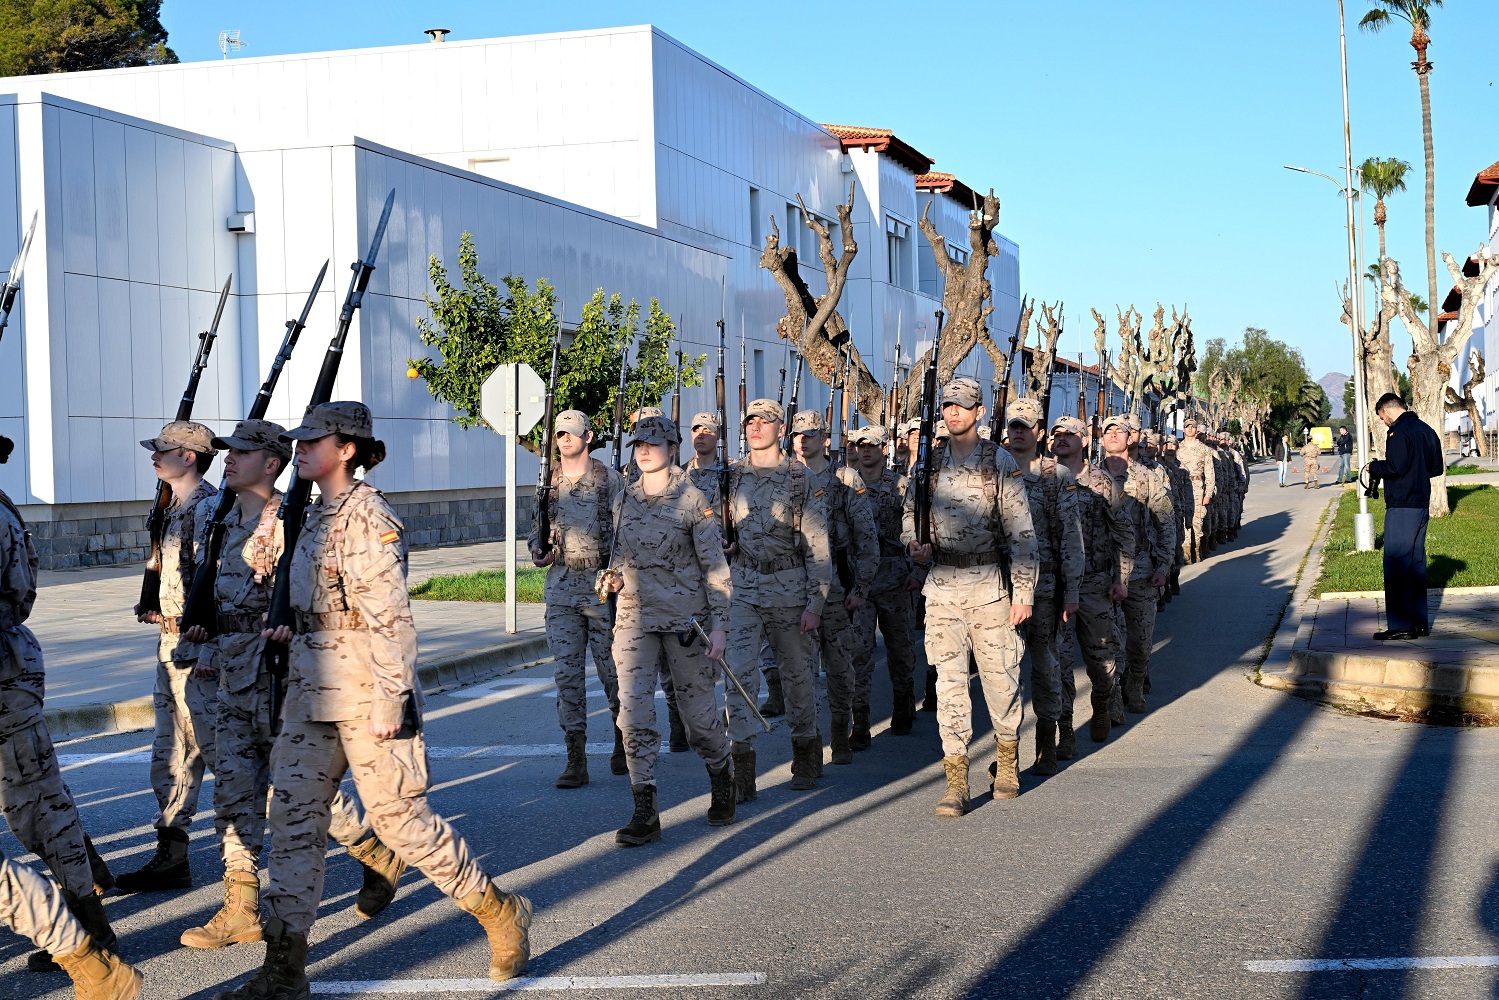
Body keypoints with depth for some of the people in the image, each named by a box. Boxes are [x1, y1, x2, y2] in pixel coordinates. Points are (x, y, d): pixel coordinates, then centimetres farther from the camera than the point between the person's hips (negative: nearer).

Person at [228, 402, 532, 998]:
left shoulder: (367, 515, -15)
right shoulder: (319, 514, 13)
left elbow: (389, 615, -20)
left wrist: (389, 699, -22)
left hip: (365, 689, -9)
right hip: (312, 687, 9)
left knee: (398, 817, -2)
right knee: (293, 817, 5)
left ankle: (502, 915, 16)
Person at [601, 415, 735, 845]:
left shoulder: (692, 500, -7)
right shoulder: (625, 500, 7)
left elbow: (715, 566, -7)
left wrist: (719, 624, -12)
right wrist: (614, 575, 1)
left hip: (686, 617, -4)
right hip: (635, 617, 4)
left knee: (698, 710, 7)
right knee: (633, 713, -8)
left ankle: (722, 779, 36)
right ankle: (645, 814, -3)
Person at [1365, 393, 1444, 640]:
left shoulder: (1398, 431, -12)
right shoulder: (1426, 430, 14)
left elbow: (1395, 467, -21)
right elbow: (1436, 467, 18)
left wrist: (1373, 467, -4)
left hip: (1401, 506, -9)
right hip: (1422, 505, 9)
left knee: (1396, 564, -7)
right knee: (1417, 562, 14)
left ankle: (1401, 625, -9)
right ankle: (1420, 622, 16)